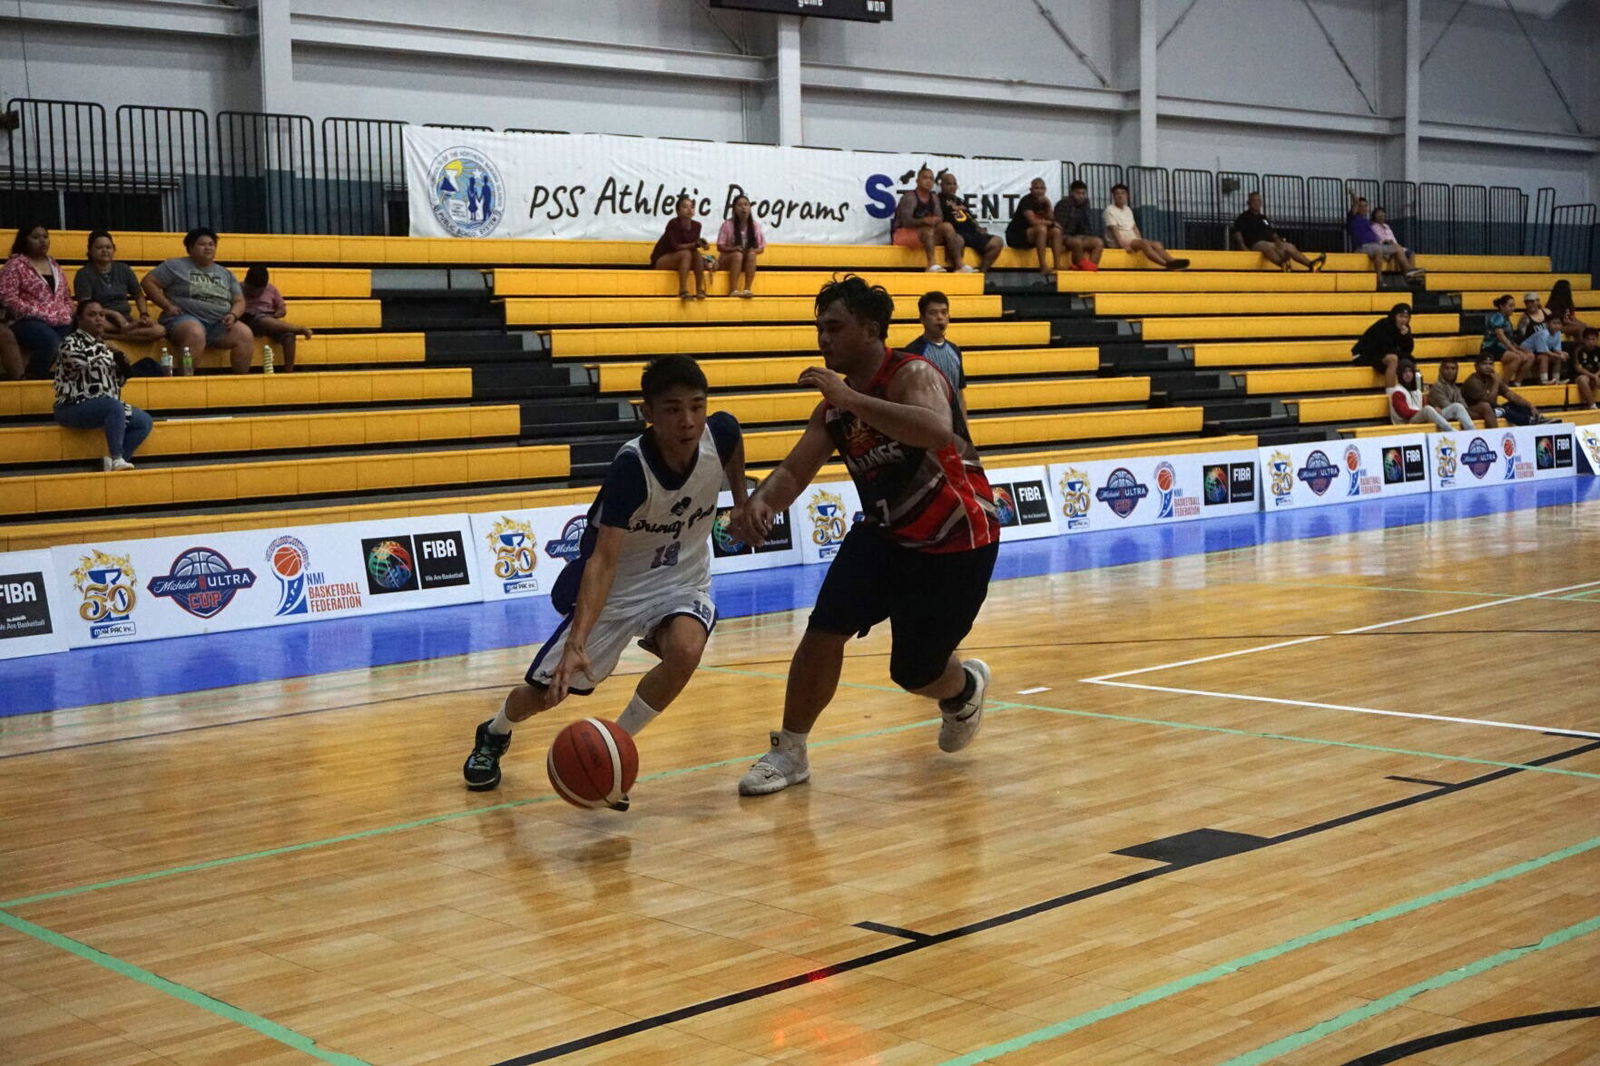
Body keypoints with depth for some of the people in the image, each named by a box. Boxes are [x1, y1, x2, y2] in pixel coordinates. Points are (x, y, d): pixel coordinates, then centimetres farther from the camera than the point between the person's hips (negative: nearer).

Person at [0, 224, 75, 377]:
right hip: (29, 322, -6)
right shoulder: (16, 265, 3)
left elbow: (67, 296, 28)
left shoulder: (54, 265, 22)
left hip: (61, 323, 6)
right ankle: (33, 379, -19)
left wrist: (68, 314, 8)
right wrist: (36, 314, -13)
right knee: (50, 340, -37)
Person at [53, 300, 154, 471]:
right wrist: (100, 347, -12)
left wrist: (119, 358, 2)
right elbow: (78, 360, -31)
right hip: (74, 408, -9)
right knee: (114, 406, -34)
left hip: (106, 407, 9)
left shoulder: (102, 345, 18)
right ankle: (117, 459, -35)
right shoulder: (72, 342, -5)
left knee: (144, 421, -5)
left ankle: (112, 461, -13)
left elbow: (119, 380, 22)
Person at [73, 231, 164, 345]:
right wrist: (114, 314, -20)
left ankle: (106, 336, -25)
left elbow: (139, 295, 21)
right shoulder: (84, 274, 1)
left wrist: (144, 315, 1)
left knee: (160, 331, -26)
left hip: (124, 319, 5)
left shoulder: (124, 269, 14)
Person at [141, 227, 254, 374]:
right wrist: (168, 306, -4)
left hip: (219, 323, 4)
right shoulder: (176, 266, 11)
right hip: (186, 318, -4)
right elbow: (149, 282, 8)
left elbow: (239, 301, 21)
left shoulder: (225, 274, 23)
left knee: (244, 333, -25)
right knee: (195, 333, -40)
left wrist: (233, 315, -3)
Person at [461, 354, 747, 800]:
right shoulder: (631, 466, -32)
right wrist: (577, 641, -47)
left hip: (682, 582, 2)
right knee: (547, 690, 6)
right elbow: (604, 560, -36)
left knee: (685, 650, -31)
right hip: (617, 585, -2)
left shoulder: (721, 432, -21)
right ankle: (493, 735, 44)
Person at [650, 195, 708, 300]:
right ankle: (683, 291, -37)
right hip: (661, 260, -6)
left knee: (697, 254, -21)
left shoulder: (696, 226, 0)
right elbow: (675, 246, -26)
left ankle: (700, 290, -23)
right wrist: (694, 244, -33)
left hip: (679, 260, 6)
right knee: (685, 253, -31)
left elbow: (693, 246, 2)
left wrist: (699, 244, -19)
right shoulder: (673, 223, -18)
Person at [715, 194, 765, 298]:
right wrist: (733, 249, -25)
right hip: (727, 260, -2)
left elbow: (761, 248, 4)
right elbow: (720, 247, -7)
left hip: (746, 262, 2)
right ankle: (733, 290, -39)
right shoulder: (727, 225, -9)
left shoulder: (755, 225, -1)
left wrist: (754, 250, -19)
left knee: (751, 254, -30)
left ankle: (747, 289, -33)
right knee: (738, 255, -34)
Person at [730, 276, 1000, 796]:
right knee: (823, 631, -10)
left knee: (914, 672, 2)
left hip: (956, 542, -6)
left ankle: (965, 688, 38)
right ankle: (789, 752, 5)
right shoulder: (834, 405, 0)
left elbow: (937, 432, -44)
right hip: (886, 532, 6)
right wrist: (761, 501, -27)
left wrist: (850, 398, -43)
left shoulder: (912, 375, -22)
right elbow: (794, 470, -3)